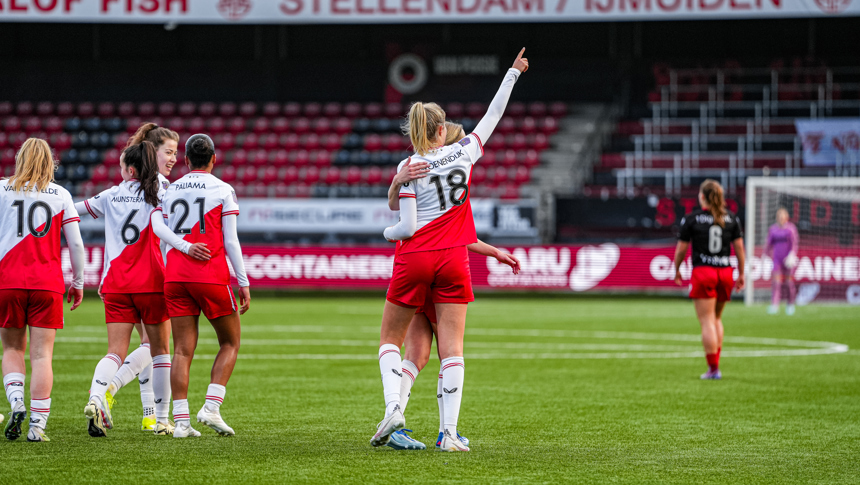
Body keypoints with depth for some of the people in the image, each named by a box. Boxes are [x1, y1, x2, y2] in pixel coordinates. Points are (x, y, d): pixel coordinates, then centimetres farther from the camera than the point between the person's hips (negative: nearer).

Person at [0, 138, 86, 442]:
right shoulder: (60, 195, 5)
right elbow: (75, 244, 3)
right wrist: (78, 282, 13)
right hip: (47, 284, 0)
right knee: (42, 354, 1)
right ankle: (37, 425, -6)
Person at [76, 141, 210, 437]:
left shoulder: (110, 196, 8)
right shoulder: (158, 193, -2)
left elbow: (74, 209, 18)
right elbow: (158, 227, -19)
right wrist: (186, 247, -30)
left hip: (115, 285, 2)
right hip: (150, 282, -2)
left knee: (116, 352, -1)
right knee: (160, 350, 11)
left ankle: (95, 399, -29)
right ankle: (161, 420, 13)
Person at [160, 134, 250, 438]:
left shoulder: (171, 191, 10)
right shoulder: (223, 190, -1)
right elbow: (230, 241, -5)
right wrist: (244, 282, 0)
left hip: (175, 277, 4)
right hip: (212, 276, -3)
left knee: (182, 350, 3)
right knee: (230, 343, 12)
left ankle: (181, 421, -4)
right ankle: (211, 407, -3)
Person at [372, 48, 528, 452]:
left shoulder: (409, 167, -6)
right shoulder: (463, 153, 1)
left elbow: (407, 227, -9)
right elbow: (493, 116, 15)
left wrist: (387, 233, 12)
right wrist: (512, 74, 26)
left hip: (414, 259, -2)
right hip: (453, 260, 2)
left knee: (390, 339, 13)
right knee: (452, 347, 1)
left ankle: (393, 407, -8)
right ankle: (450, 433, -6)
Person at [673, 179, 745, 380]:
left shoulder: (691, 219, -3)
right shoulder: (731, 218, 5)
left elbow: (681, 249, 1)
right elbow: (739, 247, 6)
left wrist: (676, 270, 16)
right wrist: (741, 274, 13)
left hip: (703, 273, -4)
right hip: (725, 272, 4)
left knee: (707, 322, -4)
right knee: (716, 319, 19)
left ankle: (713, 368, -8)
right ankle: (714, 362, 16)